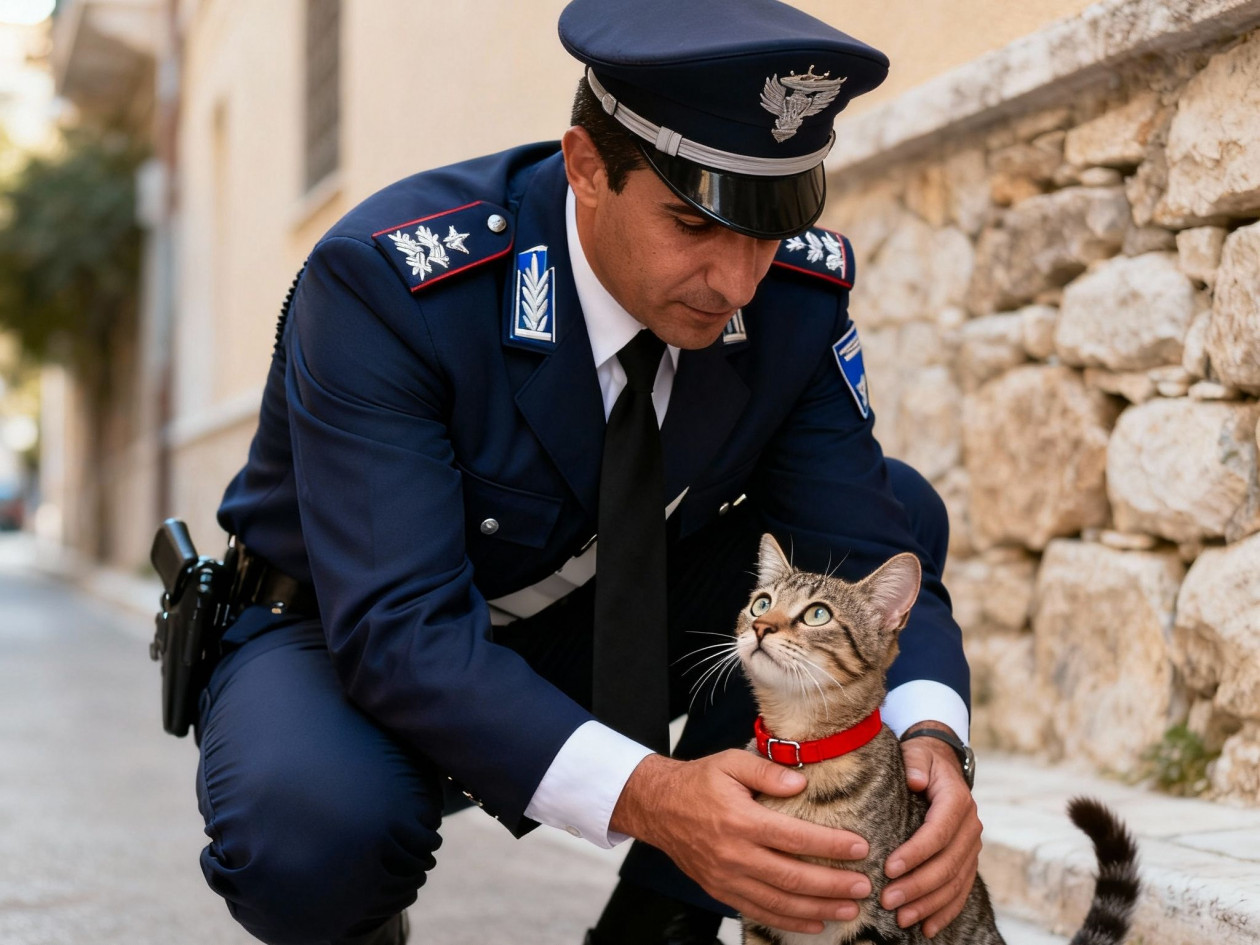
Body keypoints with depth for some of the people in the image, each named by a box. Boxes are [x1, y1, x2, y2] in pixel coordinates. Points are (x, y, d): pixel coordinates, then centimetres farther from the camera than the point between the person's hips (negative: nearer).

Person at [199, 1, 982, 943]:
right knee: (310, 827, -40)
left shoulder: (800, 289, -16)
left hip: (587, 633, 5)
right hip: (351, 642, -5)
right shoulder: (384, 282, -31)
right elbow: (401, 627, -36)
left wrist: (929, 742, -36)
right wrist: (645, 797, -49)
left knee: (904, 507, -11)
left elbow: (862, 547, -14)